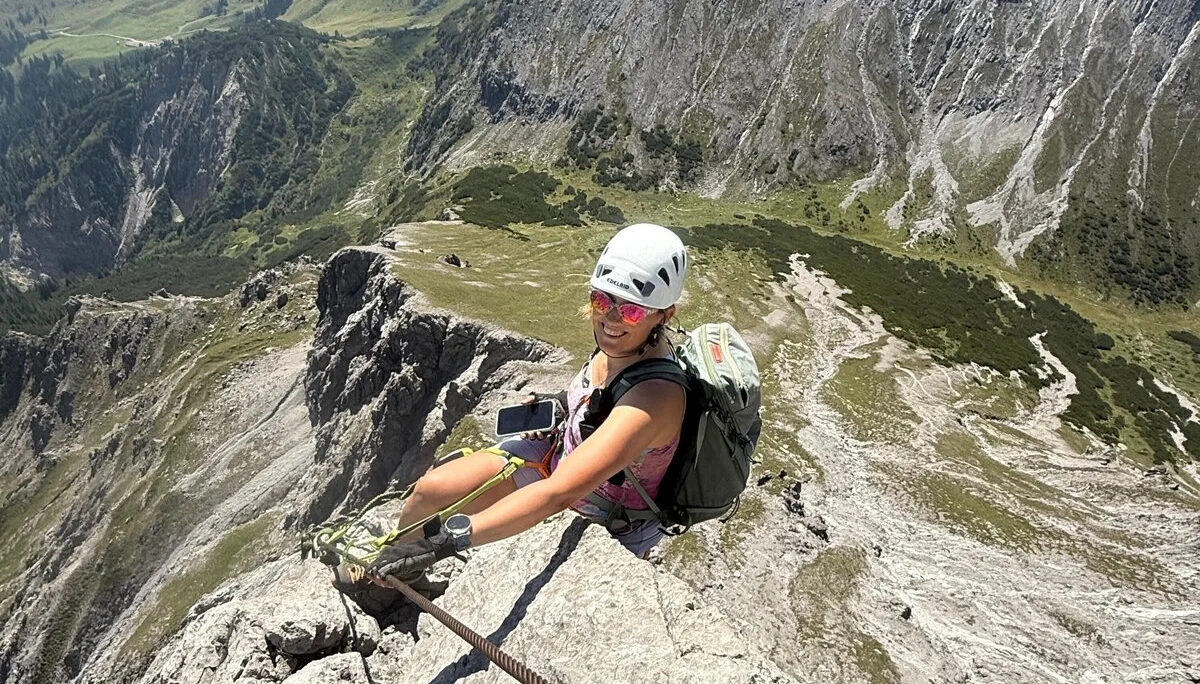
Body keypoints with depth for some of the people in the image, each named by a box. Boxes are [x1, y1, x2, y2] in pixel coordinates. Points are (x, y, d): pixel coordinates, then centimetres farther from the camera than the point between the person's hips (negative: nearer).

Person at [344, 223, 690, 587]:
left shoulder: (656, 395, -39)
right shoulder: (621, 342, -15)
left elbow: (559, 493, -45)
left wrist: (449, 539, -49)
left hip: (605, 528, -6)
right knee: (430, 489, -2)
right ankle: (384, 571, 27)